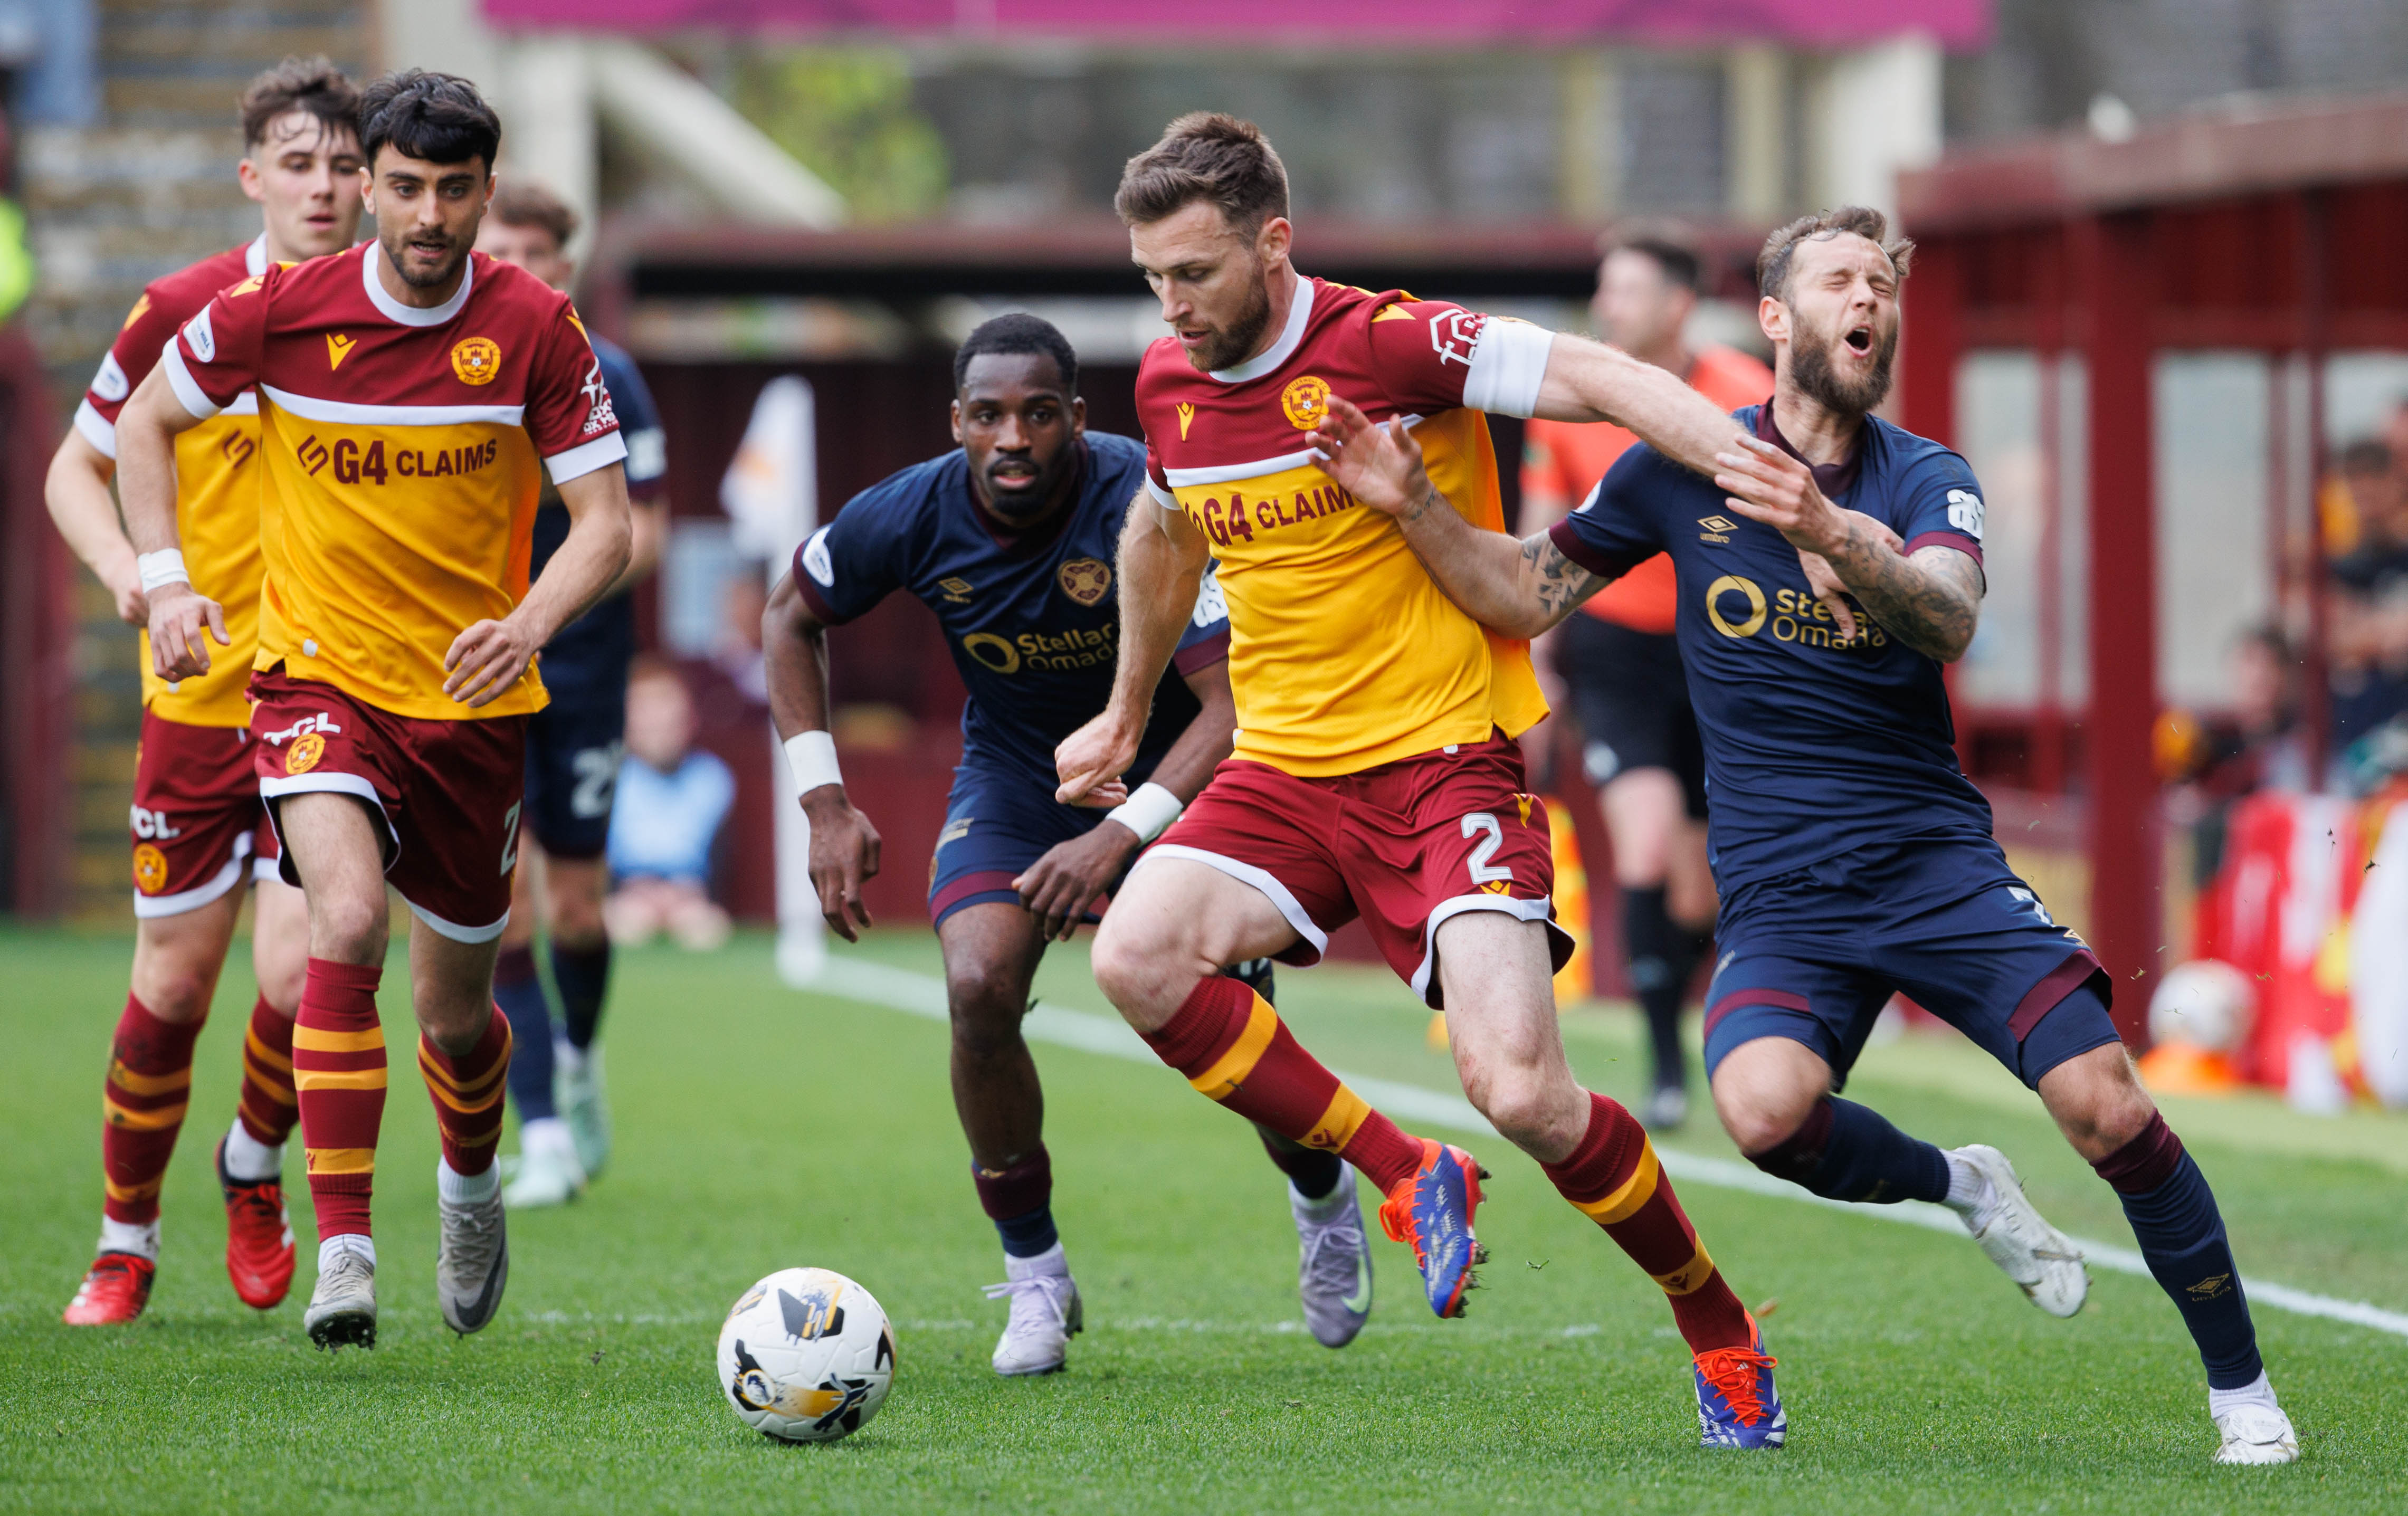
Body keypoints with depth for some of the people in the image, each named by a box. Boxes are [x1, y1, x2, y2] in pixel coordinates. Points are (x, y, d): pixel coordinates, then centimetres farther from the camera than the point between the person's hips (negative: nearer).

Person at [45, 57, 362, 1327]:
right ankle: (125, 1242, 25)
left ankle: (255, 1171, 19)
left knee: (297, 971, -13)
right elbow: (77, 470, 5)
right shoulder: (184, 312, -6)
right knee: (173, 983, 5)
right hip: (202, 692, 0)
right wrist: (130, 573, -14)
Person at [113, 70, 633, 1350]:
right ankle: (342, 1248, -26)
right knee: (347, 920, -28)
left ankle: (471, 1185, 46)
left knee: (455, 1013, 11)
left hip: (472, 698, 1)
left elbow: (604, 522, -8)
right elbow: (147, 420, 7)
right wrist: (165, 583, -6)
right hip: (317, 674, -1)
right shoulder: (280, 311, -9)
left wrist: (530, 623, -27)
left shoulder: (535, 329, -9)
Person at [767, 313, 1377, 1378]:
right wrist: (825, 802, -6)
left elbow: (1237, 705, -30)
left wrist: (1124, 833, -40)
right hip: (1011, 777, 2)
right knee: (979, 988, -23)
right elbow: (790, 618, 2)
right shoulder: (913, 516, -19)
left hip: (1169, 772, -2)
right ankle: (1034, 1272, -2)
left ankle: (1322, 1198, 31)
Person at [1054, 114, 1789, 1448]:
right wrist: (1128, 714, 38)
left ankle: (1720, 1332, 8)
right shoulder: (1167, 385, 6)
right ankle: (1404, 1178, -4)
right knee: (1136, 955, -23)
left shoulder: (1386, 343, -14)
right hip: (1286, 764, 6)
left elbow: (1601, 382, -20)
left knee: (1520, 1093, -18)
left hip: (1448, 758, -6)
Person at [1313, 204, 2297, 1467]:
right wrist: (1414, 504, -7)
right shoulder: (1684, 468, 5)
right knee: (1764, 1106, -31)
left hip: (1939, 862, 0)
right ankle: (1961, 1188, 1)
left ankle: (2240, 1387, 4)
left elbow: (1949, 620, -20)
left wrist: (1828, 533, -40)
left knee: (2109, 1112, -16)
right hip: (1780, 893, 0)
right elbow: (1526, 594, 11)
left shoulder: (1926, 478, 1)